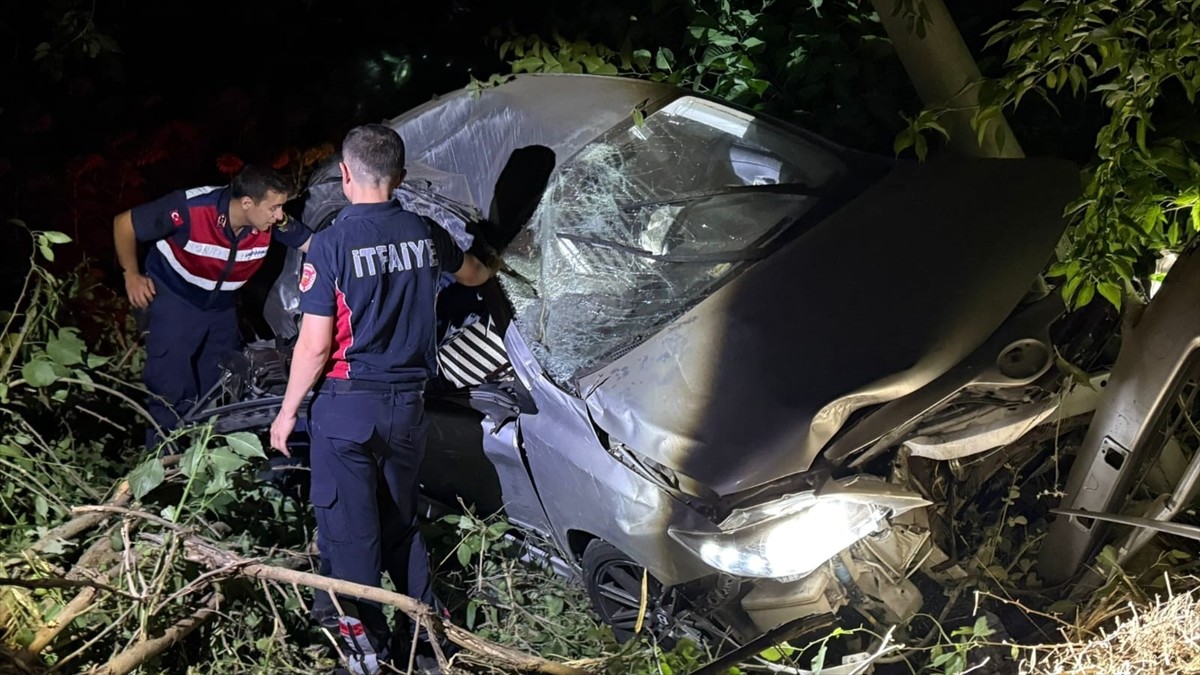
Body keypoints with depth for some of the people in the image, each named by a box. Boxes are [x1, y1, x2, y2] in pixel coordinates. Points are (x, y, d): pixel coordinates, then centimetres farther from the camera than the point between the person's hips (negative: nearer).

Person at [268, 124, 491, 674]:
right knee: (400, 521, 20)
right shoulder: (425, 235, 1)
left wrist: (287, 411, -3)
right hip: (407, 403, 5)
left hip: (347, 404, -5)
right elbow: (472, 276, 24)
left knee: (349, 527, 6)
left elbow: (315, 344, -15)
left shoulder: (331, 244, -15)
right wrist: (488, 266, 48)